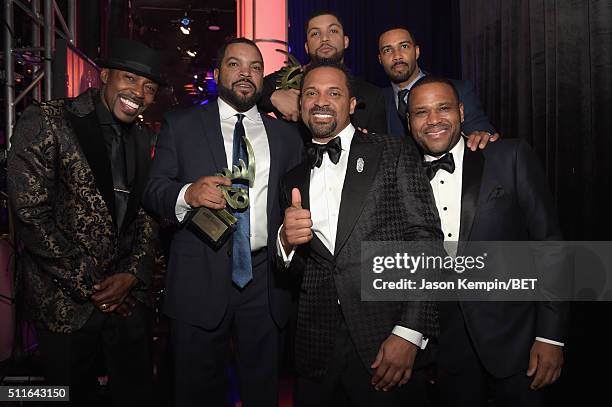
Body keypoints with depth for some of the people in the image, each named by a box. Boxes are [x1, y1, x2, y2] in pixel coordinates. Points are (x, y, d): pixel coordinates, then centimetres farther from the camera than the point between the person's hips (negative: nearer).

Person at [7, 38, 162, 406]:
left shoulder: (144, 139, 7)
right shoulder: (46, 122, -10)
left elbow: (147, 214, 9)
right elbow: (31, 215, -16)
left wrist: (133, 273, -6)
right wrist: (90, 286, -14)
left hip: (128, 298, 5)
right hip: (65, 302, -4)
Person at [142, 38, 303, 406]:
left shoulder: (286, 136, 11)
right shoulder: (181, 125, 6)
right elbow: (154, 191, 0)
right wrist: (188, 193, -19)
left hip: (266, 280, 2)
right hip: (199, 279, -1)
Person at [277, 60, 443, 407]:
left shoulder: (395, 153, -1)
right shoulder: (293, 180, 12)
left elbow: (427, 241, -8)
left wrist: (410, 333, -15)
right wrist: (287, 241, -8)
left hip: (385, 340, -3)